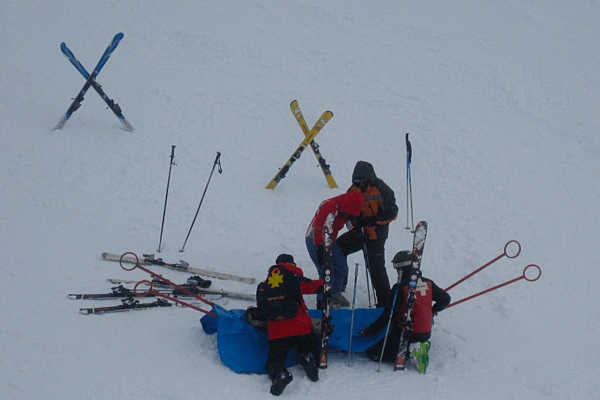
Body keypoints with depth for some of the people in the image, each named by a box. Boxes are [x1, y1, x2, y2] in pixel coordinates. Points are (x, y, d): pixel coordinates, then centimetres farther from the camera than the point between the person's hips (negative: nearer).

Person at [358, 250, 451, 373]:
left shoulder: (399, 288, -16)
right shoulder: (427, 283, 2)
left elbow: (388, 315, -14)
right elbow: (445, 299, 16)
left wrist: (370, 330, -3)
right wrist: (432, 310, 35)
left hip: (407, 333, -7)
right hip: (426, 333, 7)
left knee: (373, 353, -5)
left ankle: (412, 349, -13)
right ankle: (419, 346, 6)